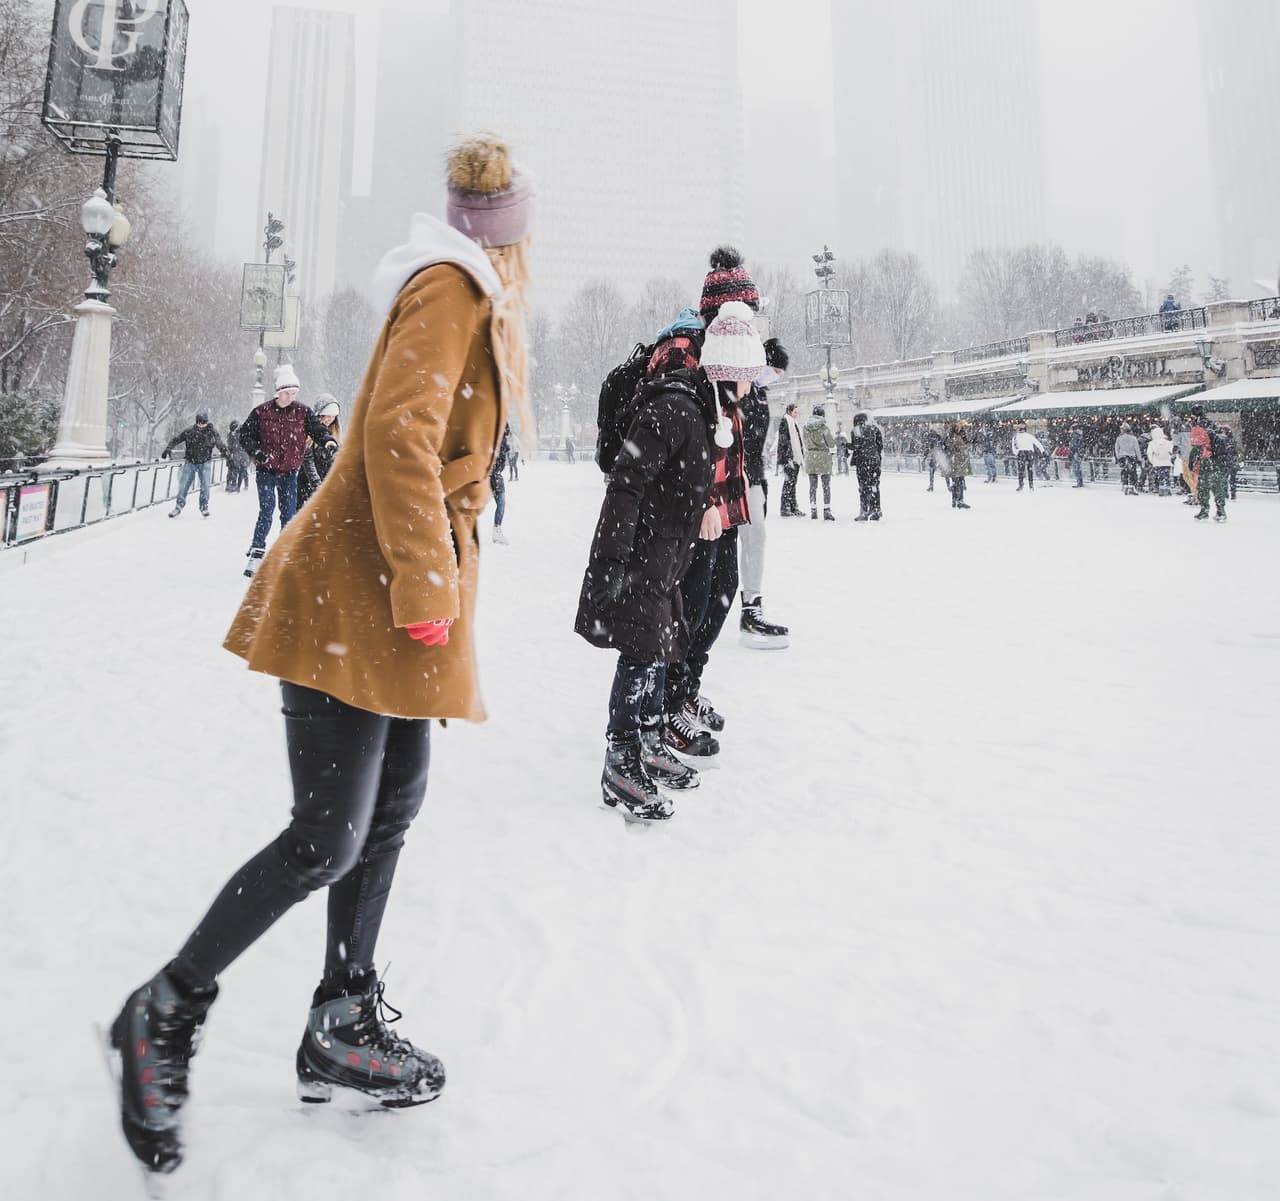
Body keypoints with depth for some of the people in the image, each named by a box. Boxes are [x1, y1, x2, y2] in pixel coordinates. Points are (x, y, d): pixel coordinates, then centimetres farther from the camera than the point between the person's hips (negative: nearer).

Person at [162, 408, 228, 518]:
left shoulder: (212, 432, -2)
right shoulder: (189, 431, 0)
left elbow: (219, 443, -10)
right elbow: (176, 439, 4)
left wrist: (224, 451, -30)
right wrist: (168, 448, -8)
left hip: (205, 463, -1)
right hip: (190, 462, 1)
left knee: (205, 485, -6)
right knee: (183, 484, 2)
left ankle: (204, 507, 9)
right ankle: (178, 506, 13)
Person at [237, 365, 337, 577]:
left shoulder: (302, 412, 0)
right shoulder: (262, 412, -5)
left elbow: (316, 428, -7)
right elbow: (244, 434, 1)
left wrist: (327, 440, -29)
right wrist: (256, 451, -16)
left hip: (289, 473, 2)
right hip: (266, 471, -2)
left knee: (289, 515, 3)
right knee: (267, 511, -12)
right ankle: (257, 554, -7)